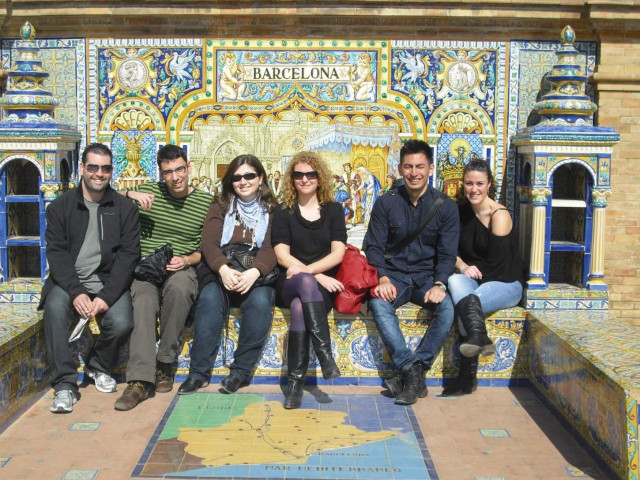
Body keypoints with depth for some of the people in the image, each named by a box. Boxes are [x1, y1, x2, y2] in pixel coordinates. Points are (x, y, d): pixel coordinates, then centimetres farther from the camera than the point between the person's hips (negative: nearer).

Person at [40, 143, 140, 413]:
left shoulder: (125, 209, 5)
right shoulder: (60, 207, 7)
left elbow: (128, 255, -2)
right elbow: (56, 253, -2)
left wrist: (107, 296, -17)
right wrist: (76, 292, -19)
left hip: (109, 281, 0)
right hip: (70, 281, 0)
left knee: (121, 323, -26)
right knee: (55, 308, -32)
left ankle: (98, 366, 8)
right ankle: (65, 384, -19)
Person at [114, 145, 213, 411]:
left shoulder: (206, 202, 7)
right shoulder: (149, 191, 10)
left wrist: (187, 260, -11)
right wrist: (129, 194, -9)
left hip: (182, 269, -1)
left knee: (178, 287, -37)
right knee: (143, 299, -34)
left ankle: (165, 363, -22)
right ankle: (141, 380, -39)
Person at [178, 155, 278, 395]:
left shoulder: (272, 210, 9)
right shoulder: (220, 206, 13)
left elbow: (271, 248, -5)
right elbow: (209, 243, -1)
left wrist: (254, 272, -27)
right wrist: (223, 269, -23)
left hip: (257, 274, -1)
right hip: (220, 272, 1)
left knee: (260, 301, -33)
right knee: (210, 298, -31)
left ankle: (241, 371, -23)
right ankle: (199, 372, -26)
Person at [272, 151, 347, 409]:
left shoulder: (333, 209, 11)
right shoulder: (283, 212, 10)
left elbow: (338, 253, -1)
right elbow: (282, 255, -2)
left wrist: (305, 270, -17)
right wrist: (315, 276, -16)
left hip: (325, 284, 0)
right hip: (290, 284, 0)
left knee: (300, 306, -35)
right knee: (306, 283, -38)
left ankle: (296, 379, -33)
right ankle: (326, 355, -43)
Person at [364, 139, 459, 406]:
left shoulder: (445, 206, 3)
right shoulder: (386, 203, 3)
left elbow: (447, 253, 0)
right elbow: (374, 246, 0)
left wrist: (439, 284, -19)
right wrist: (383, 278, -19)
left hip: (427, 276, 0)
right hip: (393, 275, 0)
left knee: (447, 307, -30)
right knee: (379, 304, -32)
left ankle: (411, 372, -24)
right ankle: (412, 371, -31)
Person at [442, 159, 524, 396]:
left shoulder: (499, 215, -13)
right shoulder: (461, 211, 7)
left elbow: (496, 265, -15)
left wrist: (476, 274, -7)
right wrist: (462, 266, -10)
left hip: (506, 284, -5)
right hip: (472, 281, 5)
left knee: (467, 301, -35)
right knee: (455, 280, -32)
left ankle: (468, 377, -36)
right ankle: (479, 337, -52)